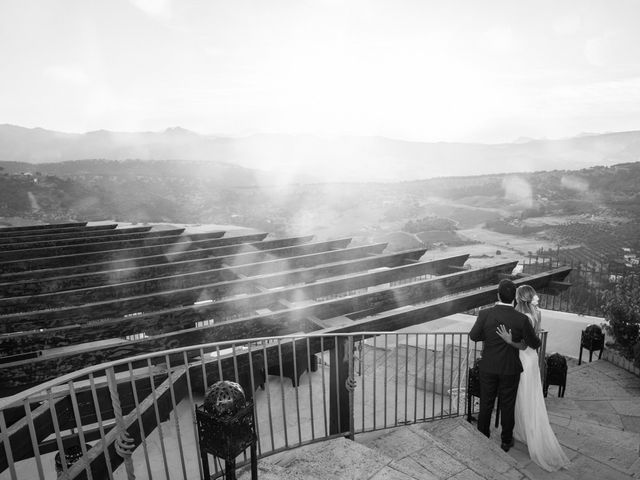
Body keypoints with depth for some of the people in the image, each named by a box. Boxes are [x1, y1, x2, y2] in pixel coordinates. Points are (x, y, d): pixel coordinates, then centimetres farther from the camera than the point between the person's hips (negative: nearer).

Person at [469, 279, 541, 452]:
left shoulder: (485, 314, -17)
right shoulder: (522, 319, -17)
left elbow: (473, 336, -5)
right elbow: (534, 344, -5)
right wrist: (536, 340, 17)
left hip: (488, 368, 0)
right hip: (510, 369, 0)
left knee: (486, 404, 17)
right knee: (507, 406, 17)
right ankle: (506, 441, 33)